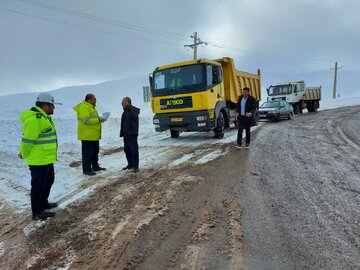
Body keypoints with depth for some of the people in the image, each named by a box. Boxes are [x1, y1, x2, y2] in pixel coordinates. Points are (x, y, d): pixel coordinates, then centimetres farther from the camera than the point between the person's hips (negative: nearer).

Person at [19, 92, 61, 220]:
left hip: (46, 158, 11)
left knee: (49, 180, 23)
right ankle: (37, 212, 13)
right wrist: (24, 155, -6)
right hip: (38, 160, -11)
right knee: (38, 185, 1)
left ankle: (43, 203, 39)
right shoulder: (35, 119, -24)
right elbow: (27, 140, -21)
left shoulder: (43, 117, 11)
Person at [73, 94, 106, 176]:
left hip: (94, 135, 10)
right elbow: (86, 120, -25)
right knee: (87, 153, -4)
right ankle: (87, 170, 4)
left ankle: (95, 166, 30)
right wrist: (98, 120, -20)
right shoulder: (83, 108, -16)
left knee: (95, 151, 18)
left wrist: (99, 118, 7)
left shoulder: (92, 107, 17)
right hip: (87, 135, -10)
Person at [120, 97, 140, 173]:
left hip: (132, 134, -9)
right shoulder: (125, 111, 17)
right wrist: (122, 133, 21)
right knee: (127, 150, 14)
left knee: (134, 150, -7)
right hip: (126, 134, 9)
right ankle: (130, 164, 25)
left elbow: (134, 115, -33)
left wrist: (129, 107, -37)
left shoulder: (134, 110, -9)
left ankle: (135, 166, -3)